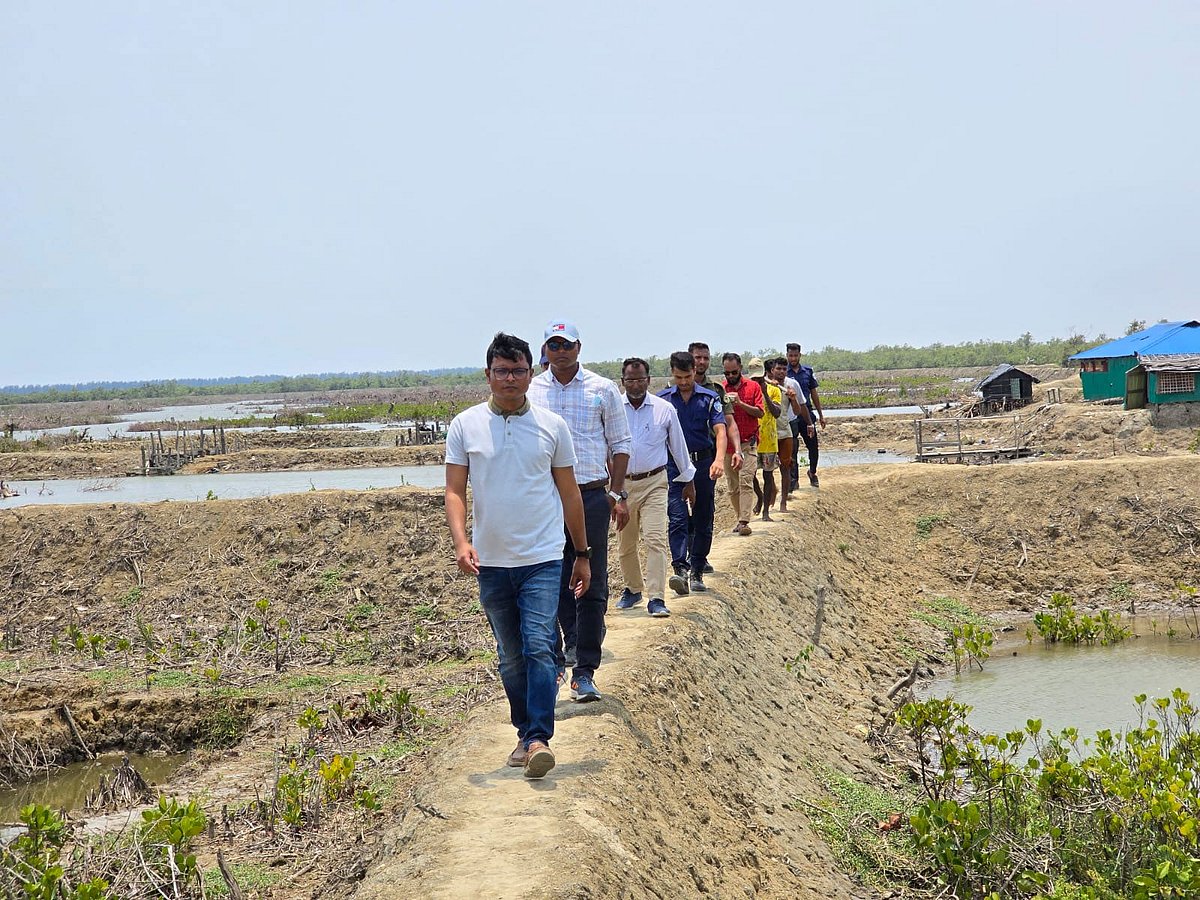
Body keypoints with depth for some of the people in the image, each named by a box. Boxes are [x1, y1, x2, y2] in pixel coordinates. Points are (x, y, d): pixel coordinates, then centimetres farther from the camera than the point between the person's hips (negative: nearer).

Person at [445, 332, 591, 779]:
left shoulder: (551, 426, 2)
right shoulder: (465, 426, 1)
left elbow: (569, 493, 9)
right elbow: (454, 491, 0)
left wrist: (581, 554, 12)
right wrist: (461, 541, -17)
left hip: (543, 558, -1)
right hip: (491, 562, 2)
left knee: (538, 647, -14)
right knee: (511, 657, 11)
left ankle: (539, 738, -13)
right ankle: (525, 734, 23)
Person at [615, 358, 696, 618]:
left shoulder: (665, 409, 0)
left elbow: (678, 447, 11)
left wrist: (688, 481, 17)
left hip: (654, 482, -1)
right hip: (621, 483, 1)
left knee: (655, 539, -13)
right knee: (625, 543, 12)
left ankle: (656, 598, -12)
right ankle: (633, 588, 33)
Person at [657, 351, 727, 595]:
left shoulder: (709, 399, 1)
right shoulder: (663, 399, 5)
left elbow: (720, 431, -10)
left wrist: (719, 459, -27)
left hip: (703, 463, 1)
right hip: (674, 465, -1)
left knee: (703, 521, 6)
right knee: (677, 519, -13)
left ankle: (697, 572, 16)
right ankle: (680, 570, -20)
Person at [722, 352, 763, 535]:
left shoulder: (753, 387, 3)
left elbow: (760, 413, -4)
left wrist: (740, 403, -16)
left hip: (748, 443, -3)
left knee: (746, 483, -13)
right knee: (732, 486, 7)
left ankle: (744, 521, -17)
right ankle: (740, 518, 19)